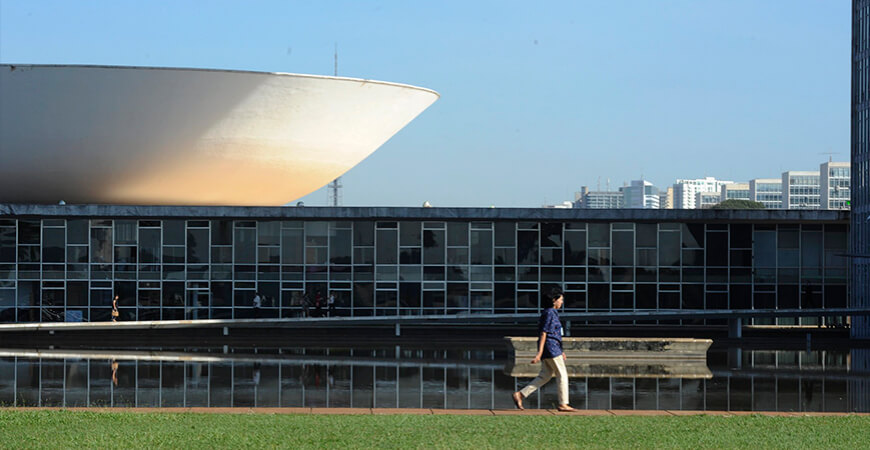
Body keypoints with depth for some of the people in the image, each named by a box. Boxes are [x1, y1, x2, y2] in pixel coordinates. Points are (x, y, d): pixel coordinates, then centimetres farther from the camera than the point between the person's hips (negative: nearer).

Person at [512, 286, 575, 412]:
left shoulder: (551, 313, 18)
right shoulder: (550, 313, -13)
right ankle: (563, 404, 2)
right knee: (562, 375, -2)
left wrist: (560, 351, 26)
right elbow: (543, 334, -18)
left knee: (545, 376, 8)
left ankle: (520, 394, 3)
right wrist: (539, 353, -22)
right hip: (551, 347, -10)